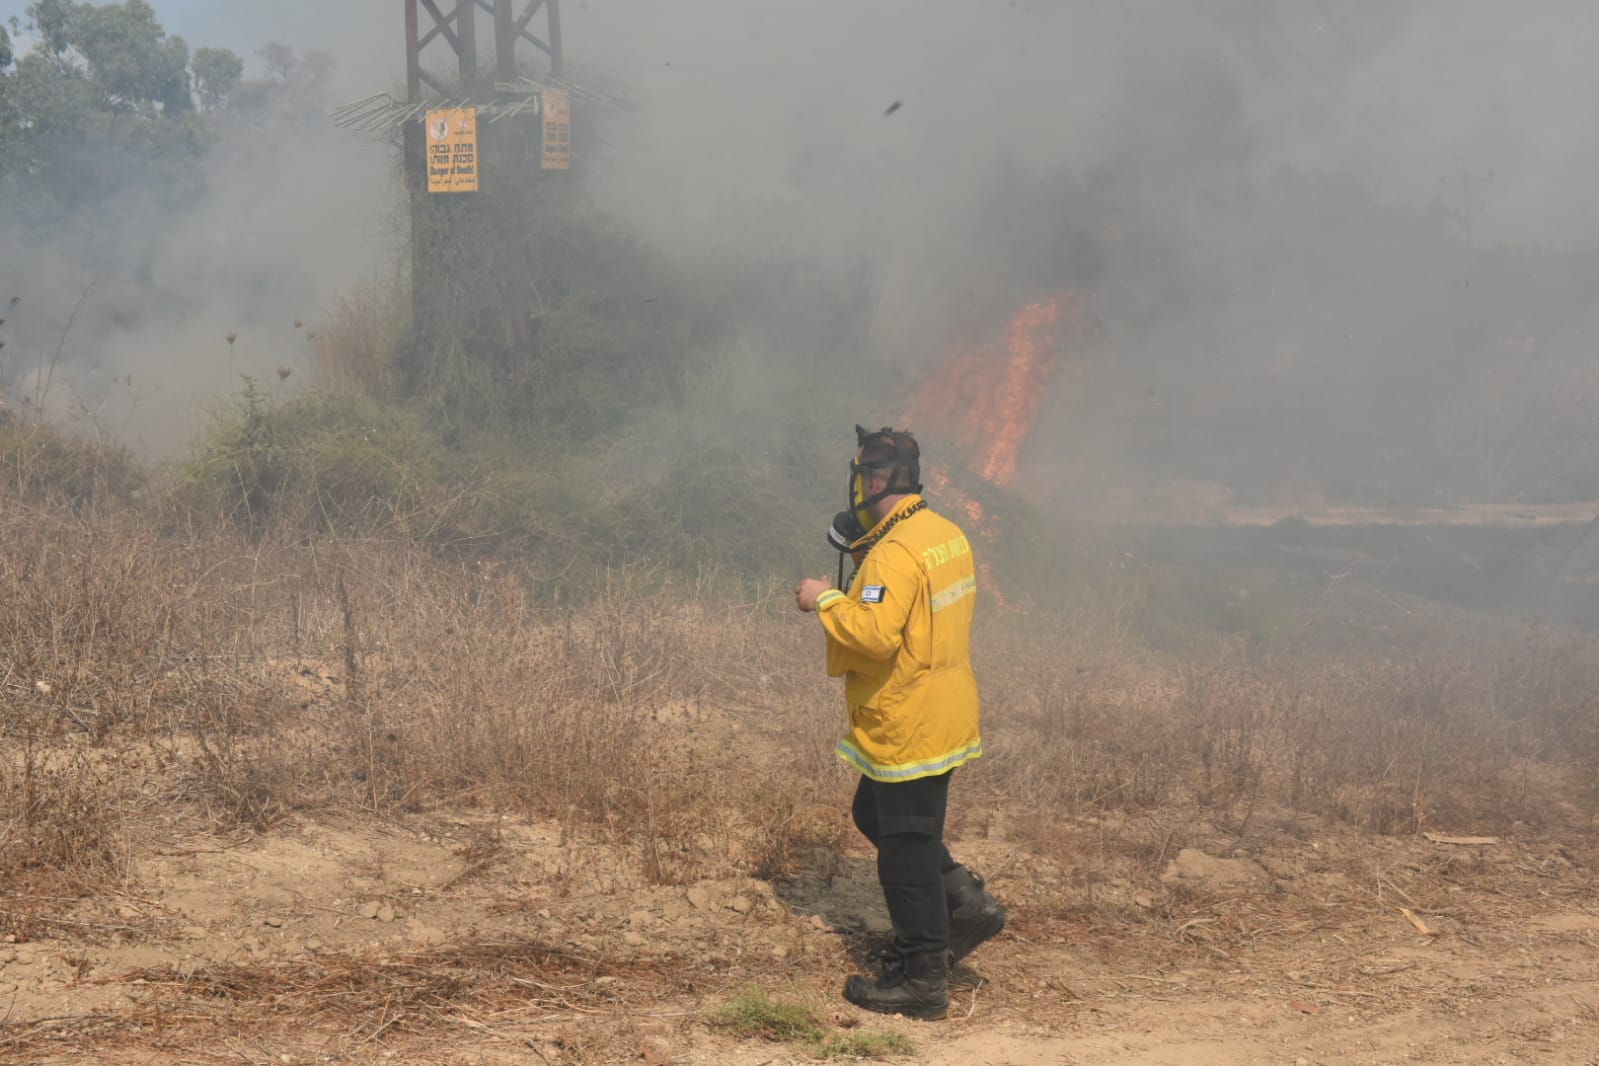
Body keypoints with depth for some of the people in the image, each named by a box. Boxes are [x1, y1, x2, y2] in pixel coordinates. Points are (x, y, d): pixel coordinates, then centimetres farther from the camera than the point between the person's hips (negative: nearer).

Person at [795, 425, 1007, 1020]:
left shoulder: (896, 553, -22)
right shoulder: (947, 535, 9)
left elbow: (876, 633, -32)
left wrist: (826, 601, -17)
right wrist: (848, 597, 10)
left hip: (909, 723, -10)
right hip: (944, 713, 10)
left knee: (905, 848, 0)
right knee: (875, 813, 23)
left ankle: (920, 979, 9)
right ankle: (965, 901, 19)